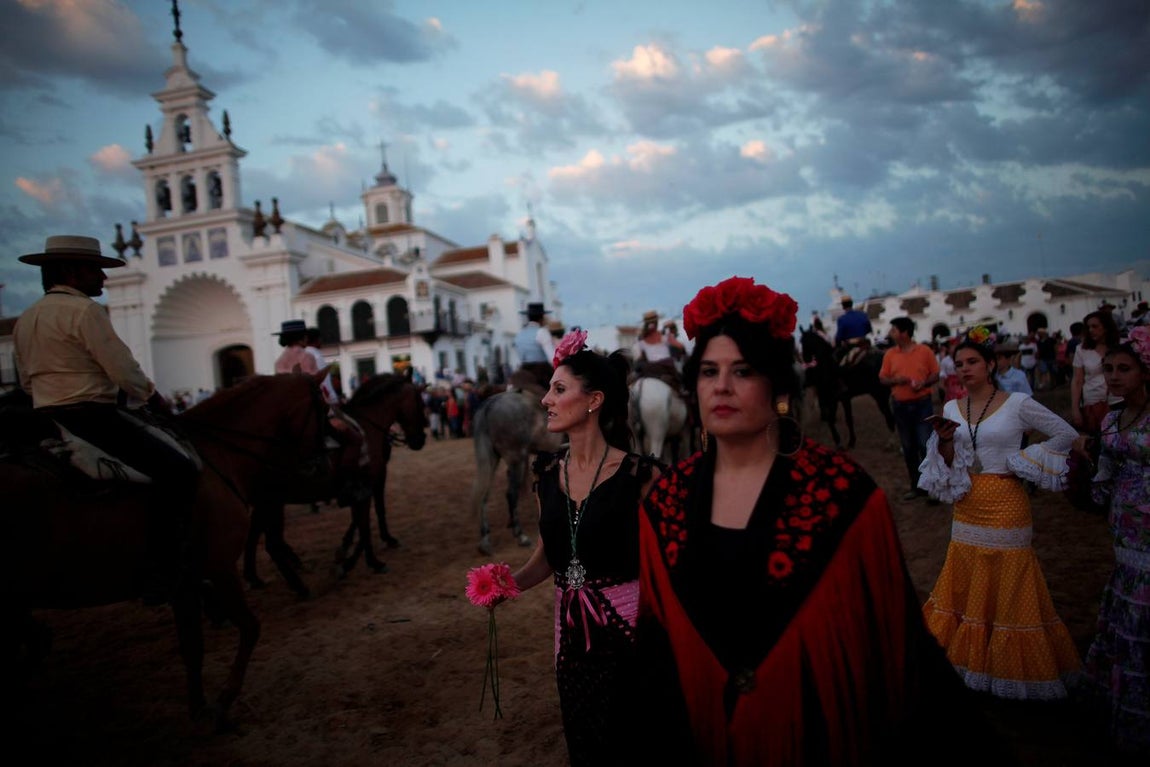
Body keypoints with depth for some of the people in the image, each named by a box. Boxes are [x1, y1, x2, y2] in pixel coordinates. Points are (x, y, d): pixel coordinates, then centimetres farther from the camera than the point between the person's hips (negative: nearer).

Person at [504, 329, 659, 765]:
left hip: (628, 624, -5)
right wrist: (512, 581, -7)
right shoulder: (547, 474, 1)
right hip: (570, 627, 5)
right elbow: (548, 555, 9)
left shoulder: (638, 474, -15)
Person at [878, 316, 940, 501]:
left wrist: (924, 383, -17)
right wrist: (895, 380, -14)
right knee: (908, 448, 9)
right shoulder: (889, 354, 4)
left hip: (922, 404, -3)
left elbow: (935, 374, 2)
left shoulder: (924, 350, -3)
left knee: (926, 445, -6)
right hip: (901, 406, 3)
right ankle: (916, 486, 19)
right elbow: (882, 379, 5)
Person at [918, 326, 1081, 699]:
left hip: (1005, 505, -4)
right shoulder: (951, 408, 4)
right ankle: (970, 657, 28)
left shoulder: (1017, 404, -8)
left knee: (1007, 587, 4)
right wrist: (944, 440, -15)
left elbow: (1067, 434, -1)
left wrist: (1022, 464, -6)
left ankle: (1009, 667, 20)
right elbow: (948, 466, 5)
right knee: (966, 585, 12)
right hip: (968, 507, 5)